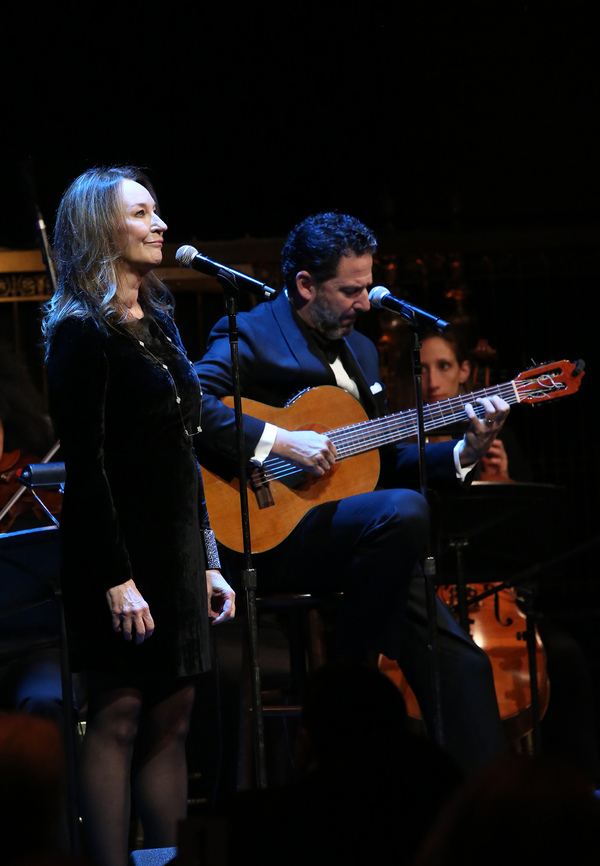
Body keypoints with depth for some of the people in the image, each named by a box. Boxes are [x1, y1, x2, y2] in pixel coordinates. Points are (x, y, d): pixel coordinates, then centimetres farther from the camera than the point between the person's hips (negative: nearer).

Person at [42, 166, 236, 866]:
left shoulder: (156, 323, 16)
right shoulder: (83, 331, -10)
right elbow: (86, 464, -15)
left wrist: (208, 564, 17)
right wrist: (116, 578, -20)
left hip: (175, 548, 8)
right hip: (118, 550, -8)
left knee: (170, 719, 7)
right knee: (117, 717, -6)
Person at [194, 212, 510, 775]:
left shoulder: (358, 349, 22)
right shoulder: (249, 336, -4)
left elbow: (385, 464, 21)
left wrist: (463, 453, 7)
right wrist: (279, 441, -25)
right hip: (266, 534, -8)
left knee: (460, 661, -4)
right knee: (404, 511, -33)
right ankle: (346, 674, -17)